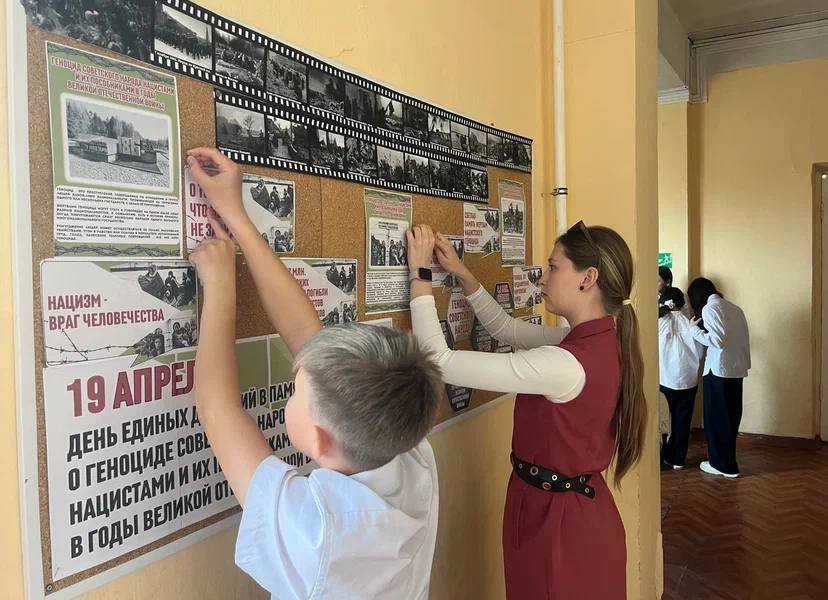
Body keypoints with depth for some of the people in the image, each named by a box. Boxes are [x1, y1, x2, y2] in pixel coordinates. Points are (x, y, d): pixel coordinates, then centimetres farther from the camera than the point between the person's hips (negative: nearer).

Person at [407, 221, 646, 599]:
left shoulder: (566, 365, -31)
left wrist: (419, 274, -22)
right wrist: (462, 274, -1)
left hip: (556, 519, -9)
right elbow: (506, 328, 9)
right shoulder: (599, 341, -2)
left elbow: (439, 362, -30)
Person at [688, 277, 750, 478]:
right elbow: (742, 339, 9)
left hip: (719, 369, -7)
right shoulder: (734, 308, 13)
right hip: (737, 368, 7)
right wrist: (744, 363, 13)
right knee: (730, 416, 15)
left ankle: (722, 464, 14)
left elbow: (717, 340, -19)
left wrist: (695, 330, -7)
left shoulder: (709, 308, -10)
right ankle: (727, 462, 24)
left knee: (716, 417, 5)